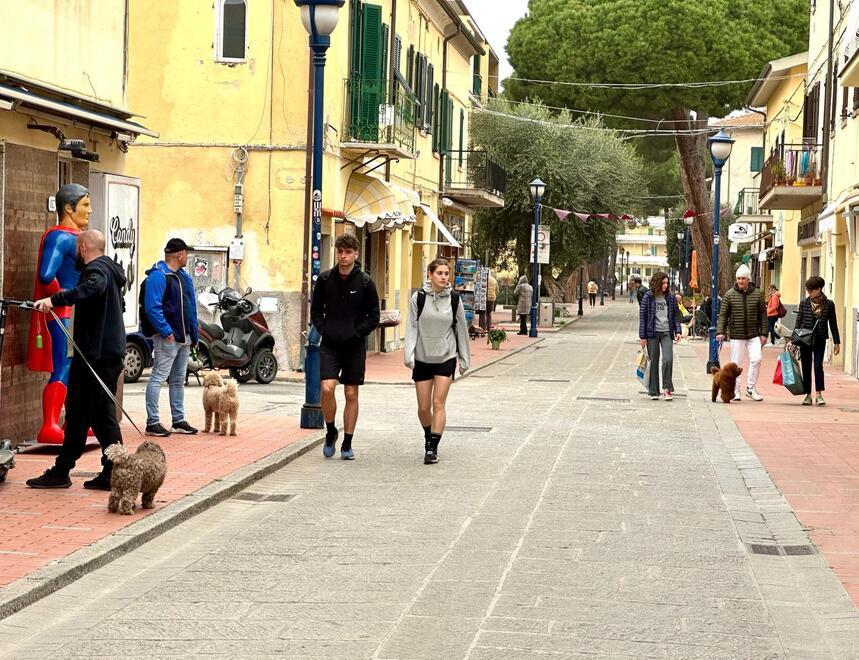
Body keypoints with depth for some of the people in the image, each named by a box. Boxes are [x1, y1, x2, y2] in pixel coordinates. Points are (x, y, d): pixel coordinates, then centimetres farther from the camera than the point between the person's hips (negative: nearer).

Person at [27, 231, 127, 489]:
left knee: (79, 412, -4)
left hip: (95, 353, -10)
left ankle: (61, 472, 1)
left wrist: (54, 300, -45)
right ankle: (111, 473, 7)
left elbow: (92, 288, -37)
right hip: (112, 352, 10)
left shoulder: (96, 269, -12)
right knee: (103, 413, 10)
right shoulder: (111, 269, 18)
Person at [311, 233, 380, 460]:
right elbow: (316, 310, 12)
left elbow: (373, 316, 3)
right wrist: (324, 329, -3)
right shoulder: (325, 279, 2)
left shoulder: (365, 282, -2)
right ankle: (330, 432, 9)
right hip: (330, 345, 0)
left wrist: (357, 333, -9)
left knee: (351, 394, 5)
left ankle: (347, 444, 14)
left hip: (355, 346, 0)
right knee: (327, 388, -15)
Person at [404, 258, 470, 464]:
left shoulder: (454, 300, -1)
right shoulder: (418, 298, -5)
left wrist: (464, 358, 9)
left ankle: (433, 448, -6)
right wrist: (408, 354, -12)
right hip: (422, 358, 0)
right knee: (423, 407, 6)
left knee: (438, 403, -9)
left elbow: (461, 329, 6)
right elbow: (412, 327, -3)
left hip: (446, 358, 0)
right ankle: (429, 438, 32)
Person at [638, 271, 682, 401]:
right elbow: (642, 316, -1)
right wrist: (642, 336, -4)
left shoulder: (670, 298, 8)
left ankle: (667, 388, -2)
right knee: (653, 362, 3)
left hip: (667, 333, 2)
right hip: (652, 333, -2)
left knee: (668, 359, -13)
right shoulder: (648, 297, -1)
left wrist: (677, 331, 1)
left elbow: (676, 315, 13)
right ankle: (653, 391, 11)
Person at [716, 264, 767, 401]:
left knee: (756, 359, -10)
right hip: (736, 335, -1)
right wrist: (720, 331, -10)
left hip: (754, 335, 1)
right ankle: (735, 390, 13)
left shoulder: (757, 294, 4)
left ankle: (751, 388, 3)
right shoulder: (729, 295, 1)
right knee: (736, 363, 2)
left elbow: (763, 315, 7)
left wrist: (763, 333, 2)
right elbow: (723, 314, 0)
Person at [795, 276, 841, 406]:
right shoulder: (804, 303, 2)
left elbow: (833, 323, 4)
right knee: (806, 367, 4)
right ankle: (808, 394, 12)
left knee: (818, 366, -8)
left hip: (820, 339, -2)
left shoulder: (828, 304, 0)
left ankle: (819, 394, 0)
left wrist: (836, 342, 4)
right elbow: (798, 322, 5)